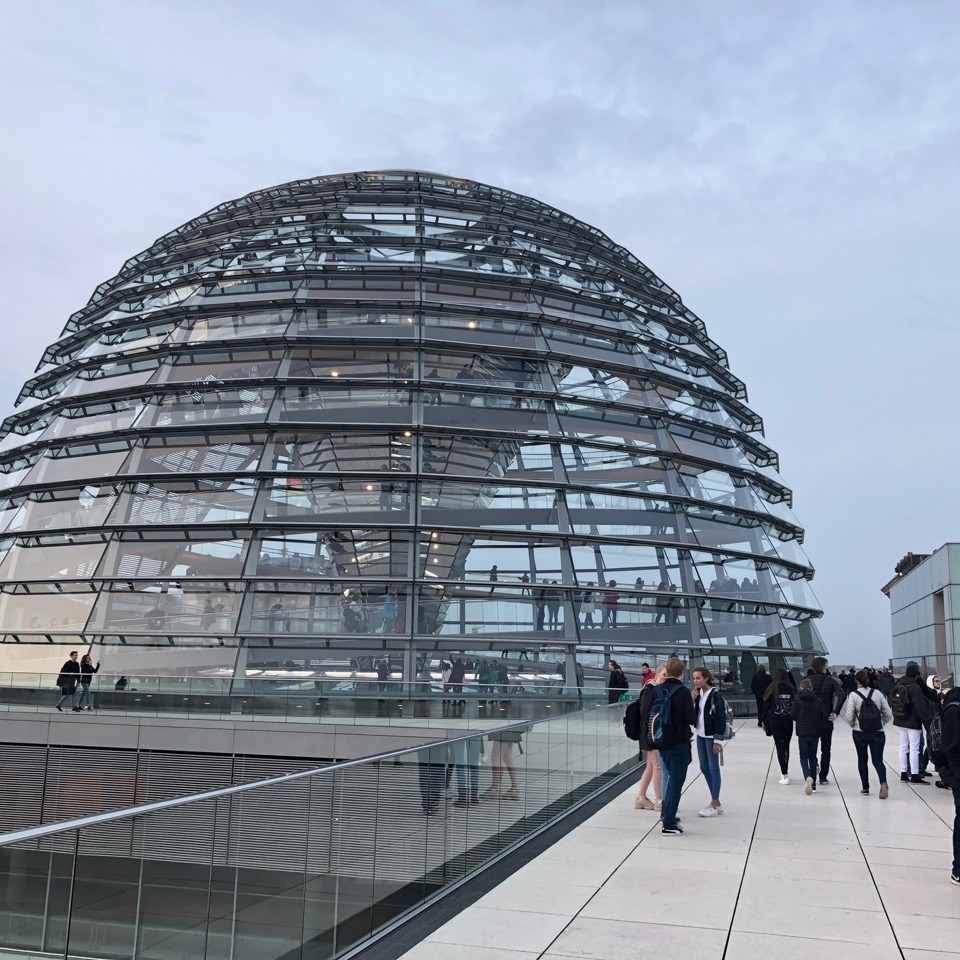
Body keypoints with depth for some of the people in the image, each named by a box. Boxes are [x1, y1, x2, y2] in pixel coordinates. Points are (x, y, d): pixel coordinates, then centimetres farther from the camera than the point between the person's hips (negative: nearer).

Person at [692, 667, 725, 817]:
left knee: (713, 768, -1)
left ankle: (714, 804, 6)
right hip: (700, 735, 8)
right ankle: (716, 802, 24)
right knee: (704, 768, 12)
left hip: (711, 736, -8)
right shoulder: (697, 693, 7)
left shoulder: (715, 695, -13)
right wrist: (692, 700, -8)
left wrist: (717, 740, -17)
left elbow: (720, 718, -15)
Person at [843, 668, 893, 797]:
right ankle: (883, 783, -20)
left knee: (862, 760, 15)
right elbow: (888, 714, 1)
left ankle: (865, 788, 18)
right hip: (877, 733, 1)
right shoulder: (877, 693, -1)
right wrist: (881, 724, 15)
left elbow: (849, 716, -11)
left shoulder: (853, 695, -8)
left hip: (860, 733, -1)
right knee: (877, 760, 6)